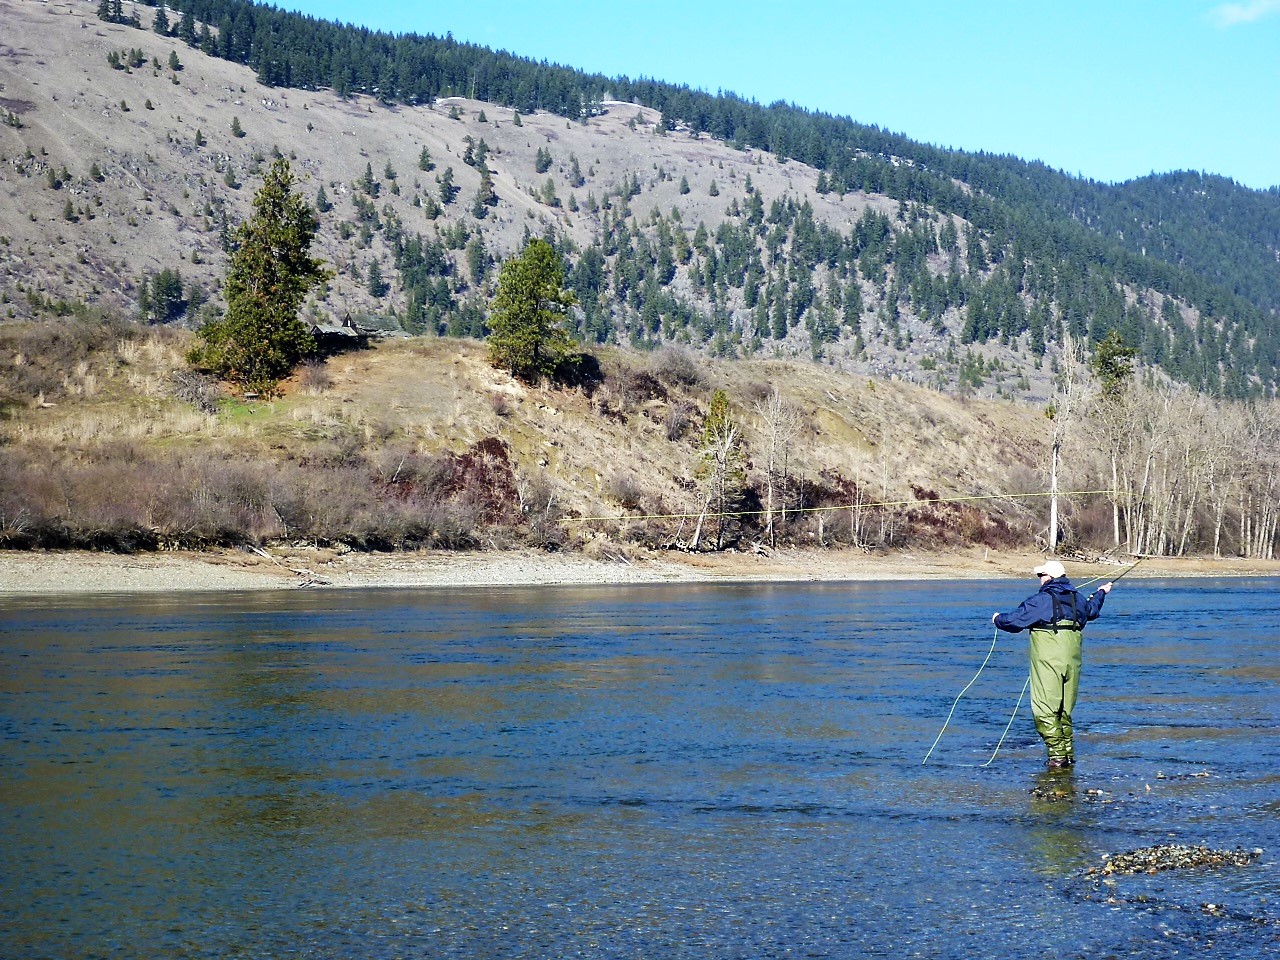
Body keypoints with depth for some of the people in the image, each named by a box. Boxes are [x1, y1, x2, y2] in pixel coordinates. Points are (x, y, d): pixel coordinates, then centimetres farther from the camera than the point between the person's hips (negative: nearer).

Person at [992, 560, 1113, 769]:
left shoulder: (1040, 601, -8)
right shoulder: (1077, 599, 13)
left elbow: (1014, 621, -7)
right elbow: (1092, 610, 37)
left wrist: (998, 619, 16)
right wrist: (1101, 593, 59)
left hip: (1048, 661, -7)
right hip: (1072, 661, 7)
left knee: (1045, 709, -5)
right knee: (1065, 709, 16)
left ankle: (1057, 755, -11)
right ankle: (1068, 752, 17)